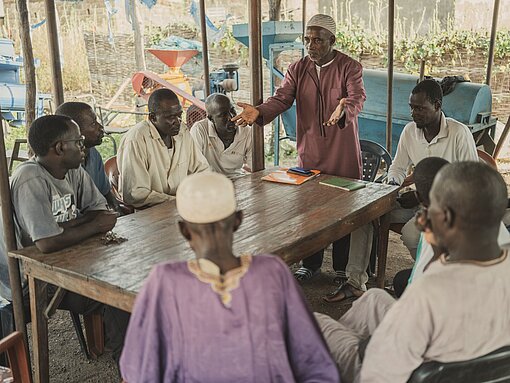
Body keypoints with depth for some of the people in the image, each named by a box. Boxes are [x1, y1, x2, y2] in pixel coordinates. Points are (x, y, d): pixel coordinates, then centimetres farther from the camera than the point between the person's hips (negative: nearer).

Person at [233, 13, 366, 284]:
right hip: (309, 153, 3)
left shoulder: (349, 67, -5)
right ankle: (310, 264, 27)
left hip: (343, 155, -3)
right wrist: (259, 112, -28)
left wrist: (343, 110, -45)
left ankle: (342, 268, 23)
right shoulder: (297, 69, 5)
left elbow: (357, 98, -21)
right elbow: (281, 98, -7)